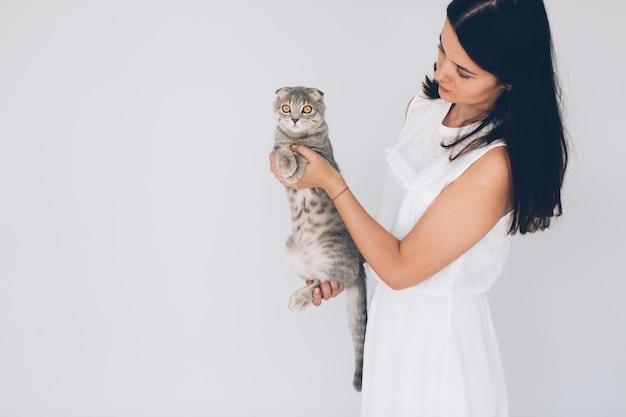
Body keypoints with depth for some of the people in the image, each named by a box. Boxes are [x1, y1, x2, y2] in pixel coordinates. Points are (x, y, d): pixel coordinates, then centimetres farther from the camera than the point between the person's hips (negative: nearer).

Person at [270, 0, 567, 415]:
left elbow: (400, 267, -24)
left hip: (438, 330, -7)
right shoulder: (424, 106, -5)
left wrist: (332, 182, -18)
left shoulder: (495, 166, -30)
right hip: (393, 305, 7)